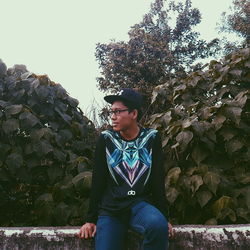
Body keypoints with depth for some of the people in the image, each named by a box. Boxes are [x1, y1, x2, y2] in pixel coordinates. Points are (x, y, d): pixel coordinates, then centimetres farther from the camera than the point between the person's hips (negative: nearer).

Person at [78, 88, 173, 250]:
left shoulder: (152, 138, 2)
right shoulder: (106, 139, 2)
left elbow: (158, 180, 2)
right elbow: (98, 181, 4)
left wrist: (164, 216, -3)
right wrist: (91, 219, 2)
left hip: (140, 204, 0)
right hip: (110, 208, 1)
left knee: (159, 226, -31)